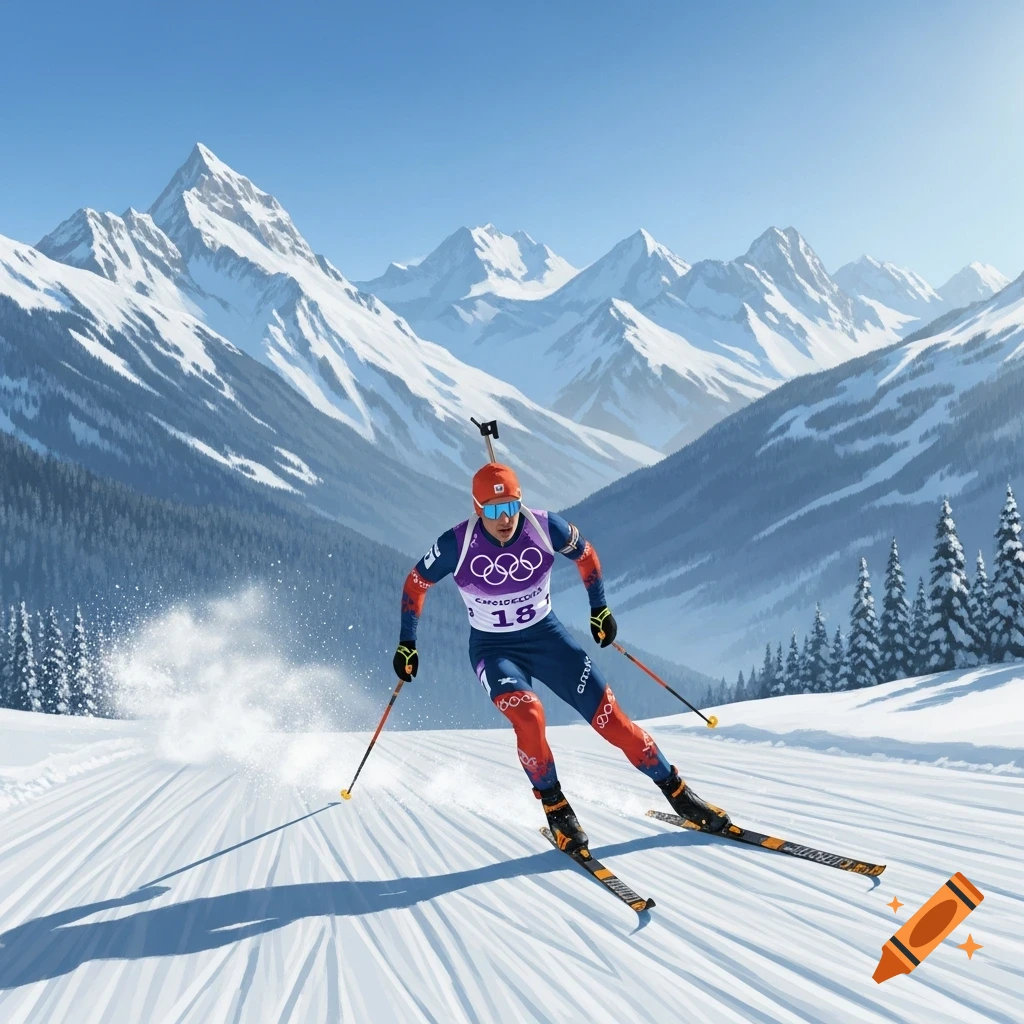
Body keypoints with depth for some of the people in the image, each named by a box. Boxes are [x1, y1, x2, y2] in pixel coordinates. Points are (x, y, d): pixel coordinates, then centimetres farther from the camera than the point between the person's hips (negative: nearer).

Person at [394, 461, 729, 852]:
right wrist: (406, 643, 0)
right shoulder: (458, 543, -20)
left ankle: (676, 792, 9)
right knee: (528, 714, -30)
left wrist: (599, 608, 7)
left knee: (609, 717, -7)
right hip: (494, 649, -2)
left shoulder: (545, 526, -16)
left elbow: (585, 553, 5)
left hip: (547, 636, 2)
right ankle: (555, 807, -7)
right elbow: (416, 584, -3)